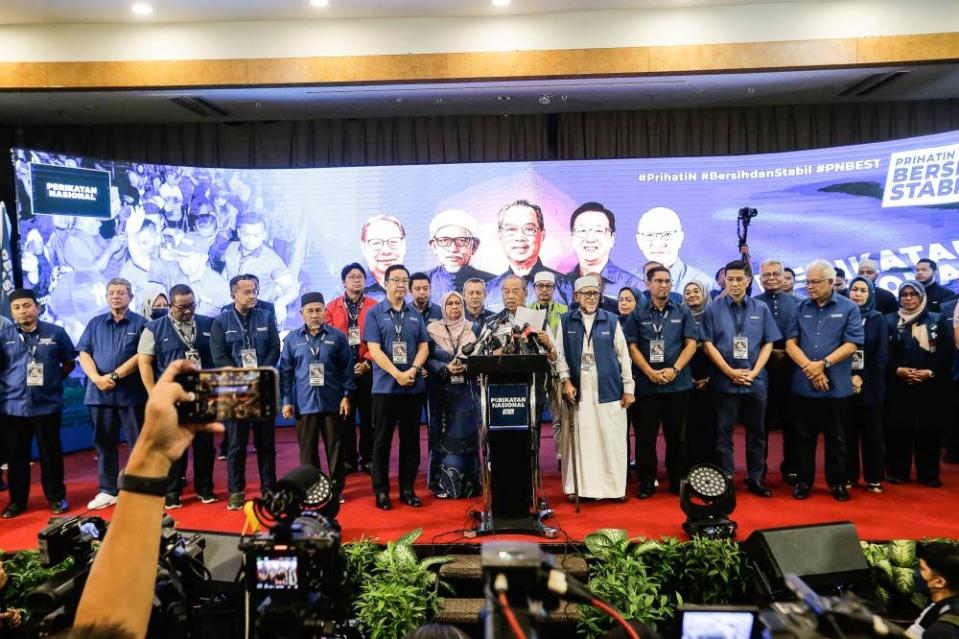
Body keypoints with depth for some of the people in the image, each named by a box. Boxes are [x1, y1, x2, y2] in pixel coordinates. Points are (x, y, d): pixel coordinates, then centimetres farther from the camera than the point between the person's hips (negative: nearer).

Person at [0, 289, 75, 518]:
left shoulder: (56, 333, 1)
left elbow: (69, 362, 10)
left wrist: (55, 379, 0)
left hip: (47, 404, -1)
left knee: (51, 453, 7)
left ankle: (56, 497, 19)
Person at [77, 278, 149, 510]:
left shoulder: (140, 323, 1)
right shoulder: (95, 324, 13)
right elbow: (84, 354, 5)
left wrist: (114, 376, -14)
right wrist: (97, 378, -11)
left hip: (132, 393, -4)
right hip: (100, 393, 4)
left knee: (139, 444, 1)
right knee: (104, 443, 10)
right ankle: (107, 491, 20)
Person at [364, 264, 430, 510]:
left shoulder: (416, 315, 10)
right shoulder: (374, 313, 0)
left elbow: (424, 347, 6)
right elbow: (374, 349, -9)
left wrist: (413, 370, -13)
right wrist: (397, 374, -18)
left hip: (414, 387, 3)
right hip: (385, 386, -3)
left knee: (411, 440, 8)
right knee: (382, 440, 3)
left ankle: (408, 489, 18)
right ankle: (381, 491, 12)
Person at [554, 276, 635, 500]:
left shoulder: (611, 321, 6)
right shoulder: (566, 321, 7)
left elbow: (623, 355, 6)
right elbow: (560, 354, 5)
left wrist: (628, 388, 2)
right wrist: (566, 381, -7)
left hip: (608, 390, 0)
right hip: (578, 391, 0)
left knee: (611, 440, 2)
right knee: (580, 439, 3)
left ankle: (613, 487, 13)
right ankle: (581, 487, 12)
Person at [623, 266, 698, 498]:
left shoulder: (683, 312, 8)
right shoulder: (638, 314, 6)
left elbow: (691, 343, 2)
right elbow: (632, 347, 1)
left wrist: (674, 370, -11)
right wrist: (651, 372, -11)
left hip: (678, 383, 1)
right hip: (646, 384, 0)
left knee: (677, 434, 7)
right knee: (645, 435, 3)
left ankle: (678, 480, 18)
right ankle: (646, 481, 12)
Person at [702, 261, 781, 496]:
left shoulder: (761, 309, 6)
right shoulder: (713, 310, 0)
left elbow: (768, 343, 4)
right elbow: (708, 344, -4)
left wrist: (753, 372, -7)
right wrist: (731, 372, -11)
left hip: (756, 381, 2)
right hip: (724, 381, -2)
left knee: (756, 432, 10)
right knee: (723, 432, 3)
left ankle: (756, 479, 22)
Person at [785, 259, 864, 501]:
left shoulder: (849, 308, 0)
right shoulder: (801, 308, 6)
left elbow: (851, 344, -7)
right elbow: (791, 343, 0)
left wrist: (823, 364, -16)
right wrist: (809, 368, -14)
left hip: (836, 386, -2)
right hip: (803, 384, 2)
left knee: (836, 437, 9)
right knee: (805, 436, 10)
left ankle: (837, 482, 22)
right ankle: (804, 480, 20)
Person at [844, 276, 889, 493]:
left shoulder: (878, 319, 4)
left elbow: (882, 355, -3)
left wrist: (862, 378, -11)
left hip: (870, 385, 0)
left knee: (872, 432, 5)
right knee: (847, 432, 4)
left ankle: (874, 478, 14)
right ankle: (848, 476, 14)